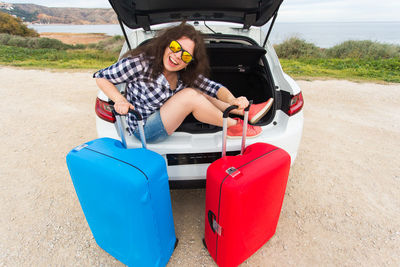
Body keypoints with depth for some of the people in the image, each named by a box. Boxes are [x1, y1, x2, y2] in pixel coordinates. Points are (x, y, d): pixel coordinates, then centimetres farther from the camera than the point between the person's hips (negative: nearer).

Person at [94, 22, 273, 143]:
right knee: (189, 95, -24)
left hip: (163, 118, 7)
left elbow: (213, 87, -5)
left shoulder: (185, 73, -5)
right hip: (144, 130, -7)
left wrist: (232, 100, -25)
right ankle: (233, 125, -7)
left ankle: (246, 112, 10)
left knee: (196, 89, 3)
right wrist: (120, 100, -29)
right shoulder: (141, 63, -22)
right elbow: (101, 77, -12)